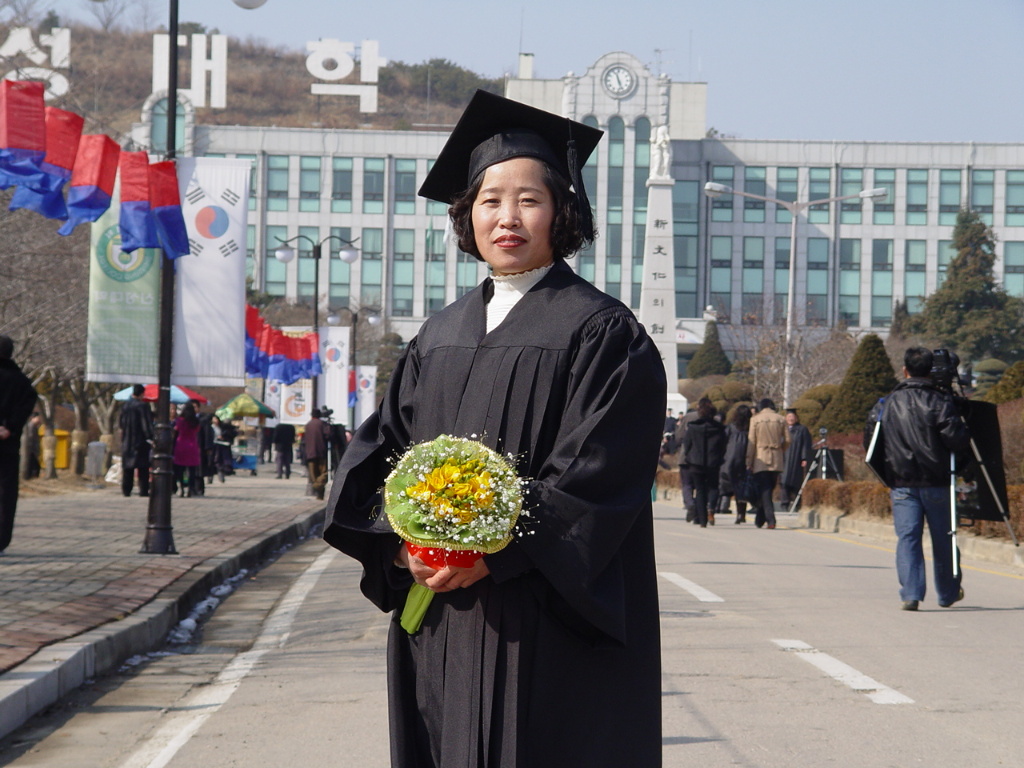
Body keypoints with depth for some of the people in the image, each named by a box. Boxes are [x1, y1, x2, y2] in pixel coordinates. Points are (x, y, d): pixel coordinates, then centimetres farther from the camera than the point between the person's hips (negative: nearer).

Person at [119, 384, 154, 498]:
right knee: (143, 467, -1)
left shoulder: (125, 405, 5)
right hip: (140, 440, -5)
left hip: (127, 441, 5)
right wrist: (150, 438, -16)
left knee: (127, 468, 9)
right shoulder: (143, 406, -12)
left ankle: (126, 489, 7)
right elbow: (147, 424, -16)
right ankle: (143, 490, -3)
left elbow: (120, 422, 14)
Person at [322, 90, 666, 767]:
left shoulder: (601, 332, -4)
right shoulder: (440, 337, 14)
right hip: (441, 620, 5)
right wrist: (405, 545, -8)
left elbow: (595, 478, -13)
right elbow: (384, 451, 11)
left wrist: (492, 553, -19)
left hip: (547, 625, -5)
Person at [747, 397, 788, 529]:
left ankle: (770, 519, -16)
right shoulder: (780, 419, 4)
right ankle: (760, 519, 20)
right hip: (776, 461, 3)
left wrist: (749, 462, 0)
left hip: (761, 460, -3)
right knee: (768, 490, 13)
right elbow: (787, 440, 3)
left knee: (764, 490, -3)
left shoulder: (755, 419, -2)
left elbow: (751, 442, -3)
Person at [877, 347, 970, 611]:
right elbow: (958, 440, -15)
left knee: (907, 537, -1)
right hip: (936, 481, -2)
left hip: (901, 483, 2)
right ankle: (949, 592, 25)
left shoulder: (888, 403, 4)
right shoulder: (939, 401, -8)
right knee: (943, 538, 12)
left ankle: (910, 593, -15)